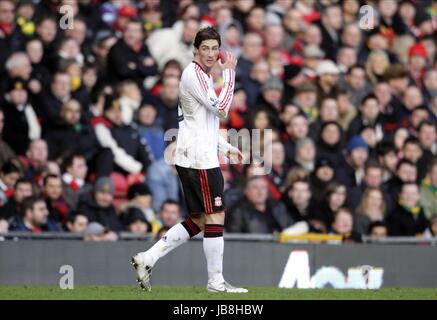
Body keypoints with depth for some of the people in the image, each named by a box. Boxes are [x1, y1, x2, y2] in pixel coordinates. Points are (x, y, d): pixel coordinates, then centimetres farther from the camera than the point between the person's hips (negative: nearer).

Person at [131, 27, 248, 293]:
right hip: (200, 159, -10)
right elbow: (221, 109, -19)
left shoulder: (203, 76, 21)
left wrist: (227, 148, 23)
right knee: (215, 216, -7)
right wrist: (229, 73, -13)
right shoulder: (193, 74, -11)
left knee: (199, 220, 10)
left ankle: (147, 259, 7)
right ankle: (216, 282, -3)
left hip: (195, 158, 10)